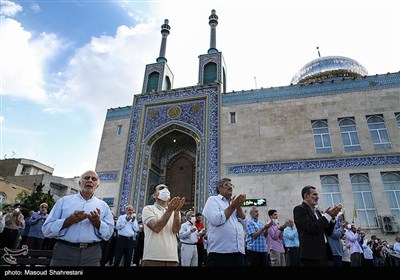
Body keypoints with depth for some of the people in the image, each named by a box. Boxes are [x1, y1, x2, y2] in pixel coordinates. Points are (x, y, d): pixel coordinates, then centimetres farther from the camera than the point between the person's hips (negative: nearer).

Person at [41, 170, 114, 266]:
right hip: (64, 252, -1)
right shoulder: (64, 201, 6)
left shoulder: (103, 206, 8)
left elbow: (108, 233, 5)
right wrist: (70, 220, -15)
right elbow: (46, 229, 0)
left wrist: (97, 223, -13)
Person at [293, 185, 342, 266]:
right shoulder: (299, 209, -8)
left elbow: (328, 232, 17)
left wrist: (332, 216, 3)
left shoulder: (317, 211, 16)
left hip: (324, 253, 8)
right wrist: (328, 215, -12)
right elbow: (311, 228, -20)